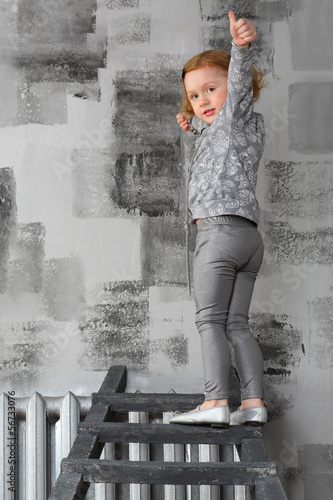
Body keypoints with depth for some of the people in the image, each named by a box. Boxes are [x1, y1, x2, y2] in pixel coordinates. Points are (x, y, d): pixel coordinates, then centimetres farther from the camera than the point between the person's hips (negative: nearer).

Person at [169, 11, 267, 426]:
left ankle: (216, 402, -16)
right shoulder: (249, 129, 27)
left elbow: (241, 80, -20)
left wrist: (241, 46, -38)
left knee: (210, 318, -10)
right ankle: (253, 403, 2)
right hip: (249, 236, 9)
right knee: (236, 323, 7)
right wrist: (194, 130, 36)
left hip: (221, 229, -9)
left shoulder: (235, 115, 2)